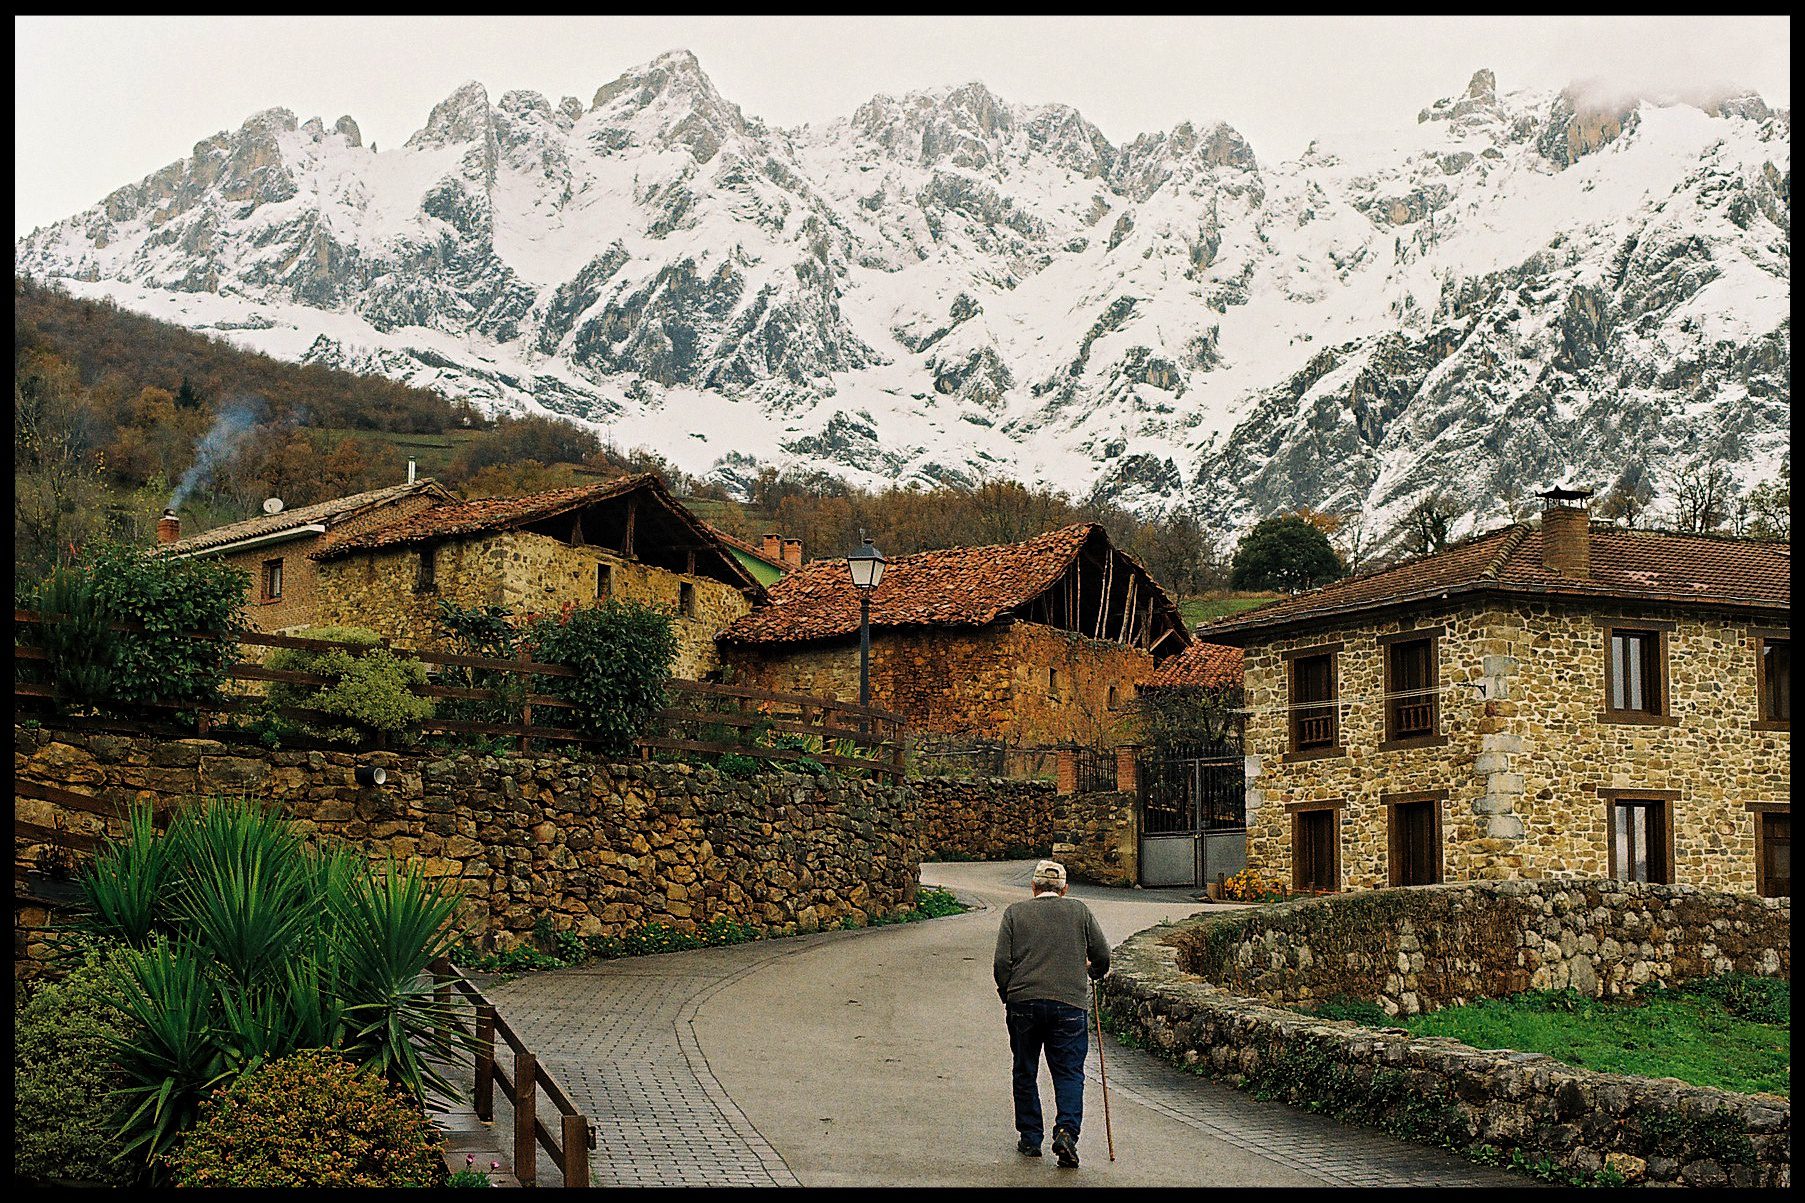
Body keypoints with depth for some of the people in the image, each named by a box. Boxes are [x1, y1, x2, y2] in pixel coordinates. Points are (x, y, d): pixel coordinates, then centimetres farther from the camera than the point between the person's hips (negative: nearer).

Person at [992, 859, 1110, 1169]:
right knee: (1069, 1073, 3)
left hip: (1023, 1001, 1)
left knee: (1025, 1073, 14)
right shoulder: (1079, 911, 9)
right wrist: (1092, 972, 30)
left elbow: (1002, 961, 0)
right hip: (1070, 1003, 0)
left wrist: (1008, 997, 14)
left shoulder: (1015, 912, 8)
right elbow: (1102, 955, 9)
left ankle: (1030, 1138, 17)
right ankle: (1066, 1130, -16)